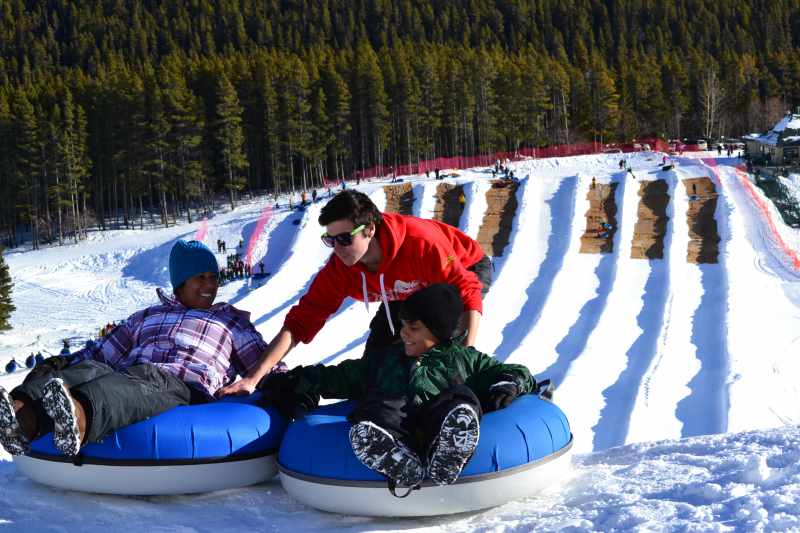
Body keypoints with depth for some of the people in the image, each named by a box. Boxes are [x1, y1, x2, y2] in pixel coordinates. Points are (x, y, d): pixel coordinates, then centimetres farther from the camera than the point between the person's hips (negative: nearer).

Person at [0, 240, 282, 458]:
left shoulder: (231, 321, 32)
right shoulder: (145, 318, 37)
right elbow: (101, 352, 31)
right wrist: (64, 362, 11)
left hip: (185, 391, -3)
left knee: (136, 386, -40)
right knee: (87, 369, -32)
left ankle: (77, 421, -75)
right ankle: (24, 418, -64)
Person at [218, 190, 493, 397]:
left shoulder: (420, 243, -43)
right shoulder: (339, 269, -27)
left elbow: (468, 291, -37)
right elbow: (300, 322, -28)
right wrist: (253, 378, -37)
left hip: (467, 270, -5)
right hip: (407, 293, 6)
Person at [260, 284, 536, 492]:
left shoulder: (463, 358, 29)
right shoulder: (386, 357, 38)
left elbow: (516, 373, 26)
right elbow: (341, 376, 38)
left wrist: (506, 387, 5)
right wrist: (298, 381, 29)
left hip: (436, 425, -2)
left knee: (461, 400, -36)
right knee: (367, 414, -33)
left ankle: (444, 465, -52)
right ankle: (402, 467, -50)